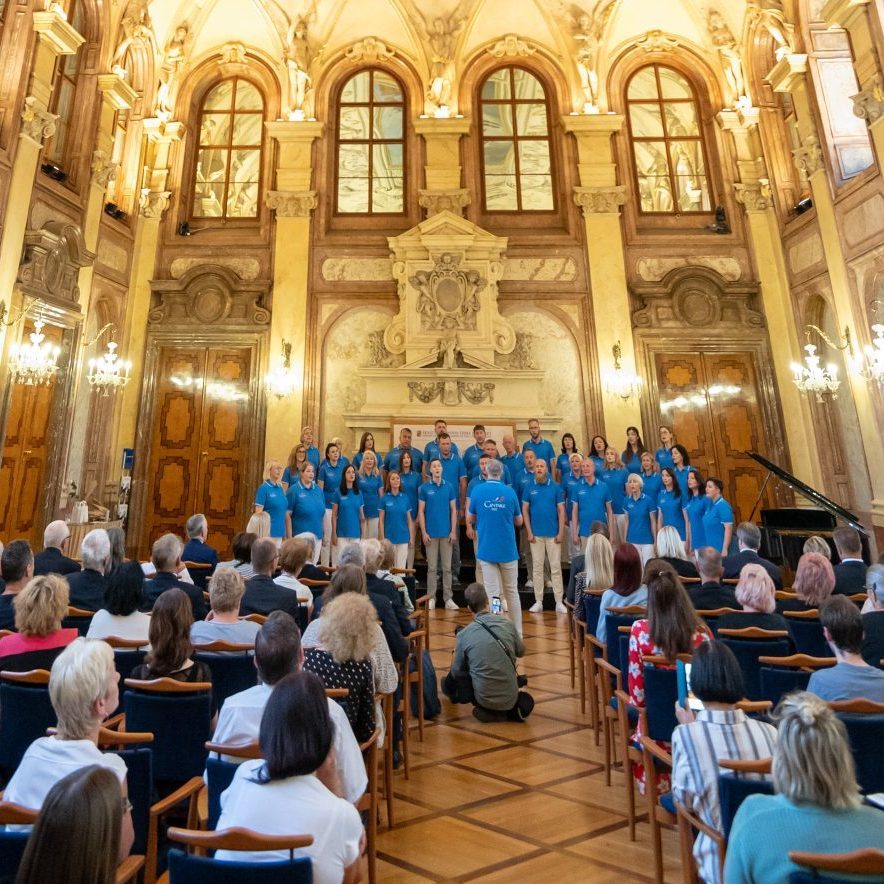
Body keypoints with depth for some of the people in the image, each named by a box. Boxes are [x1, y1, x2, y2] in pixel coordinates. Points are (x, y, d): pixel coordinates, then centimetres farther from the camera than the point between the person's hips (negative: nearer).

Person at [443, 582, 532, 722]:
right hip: (510, 697, 3)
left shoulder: (464, 634, -13)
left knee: (453, 678, 21)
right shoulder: (507, 624, -8)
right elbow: (521, 652, 10)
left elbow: (457, 672, -1)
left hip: (485, 699, -2)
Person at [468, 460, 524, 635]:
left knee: (493, 594, 2)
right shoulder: (509, 492, -4)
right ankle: (517, 633, 23)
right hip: (508, 550, 1)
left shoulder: (477, 490, -5)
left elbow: (470, 519, 6)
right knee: (512, 592, 15)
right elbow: (519, 521, 8)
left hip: (486, 549, -1)